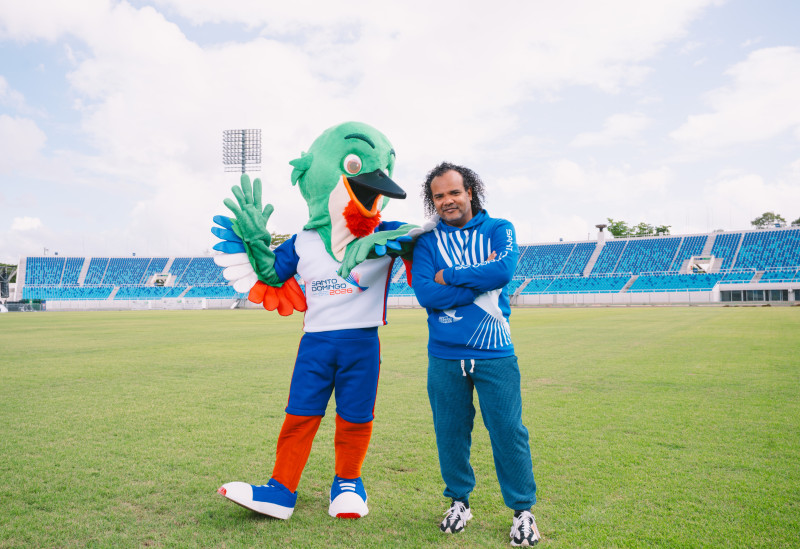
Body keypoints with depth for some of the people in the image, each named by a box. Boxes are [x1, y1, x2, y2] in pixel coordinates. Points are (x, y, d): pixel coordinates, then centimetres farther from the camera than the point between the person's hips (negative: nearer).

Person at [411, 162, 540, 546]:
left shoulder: (499, 230, 4)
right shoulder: (427, 240, 5)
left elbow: (504, 270, -16)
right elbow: (425, 294, -10)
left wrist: (449, 276, -10)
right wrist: (480, 281, -12)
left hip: (495, 354, -1)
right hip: (444, 357, 1)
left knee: (508, 431, 4)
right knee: (450, 433, 11)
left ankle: (522, 510, 24)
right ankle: (459, 501, 33)